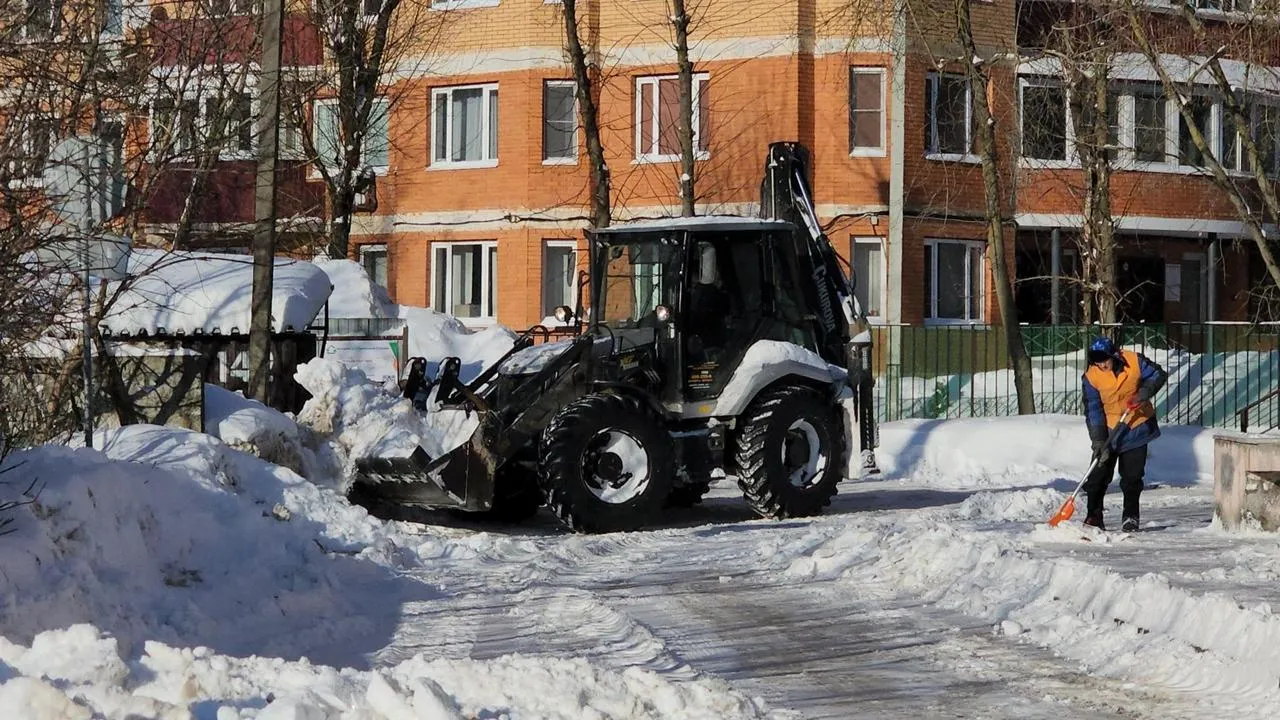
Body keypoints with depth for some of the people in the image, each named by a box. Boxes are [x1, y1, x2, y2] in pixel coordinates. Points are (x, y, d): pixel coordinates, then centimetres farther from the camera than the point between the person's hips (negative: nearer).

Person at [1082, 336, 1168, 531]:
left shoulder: (1134, 361, -17)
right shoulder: (1091, 377, -17)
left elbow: (1159, 375, -2)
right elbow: (1093, 410, -15)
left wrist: (1146, 390, -22)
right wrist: (1099, 441, -20)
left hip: (1137, 426, 0)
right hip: (1108, 428, 0)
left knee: (1132, 476, 4)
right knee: (1099, 474, -3)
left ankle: (1130, 516, 17)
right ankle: (1093, 516, 5)